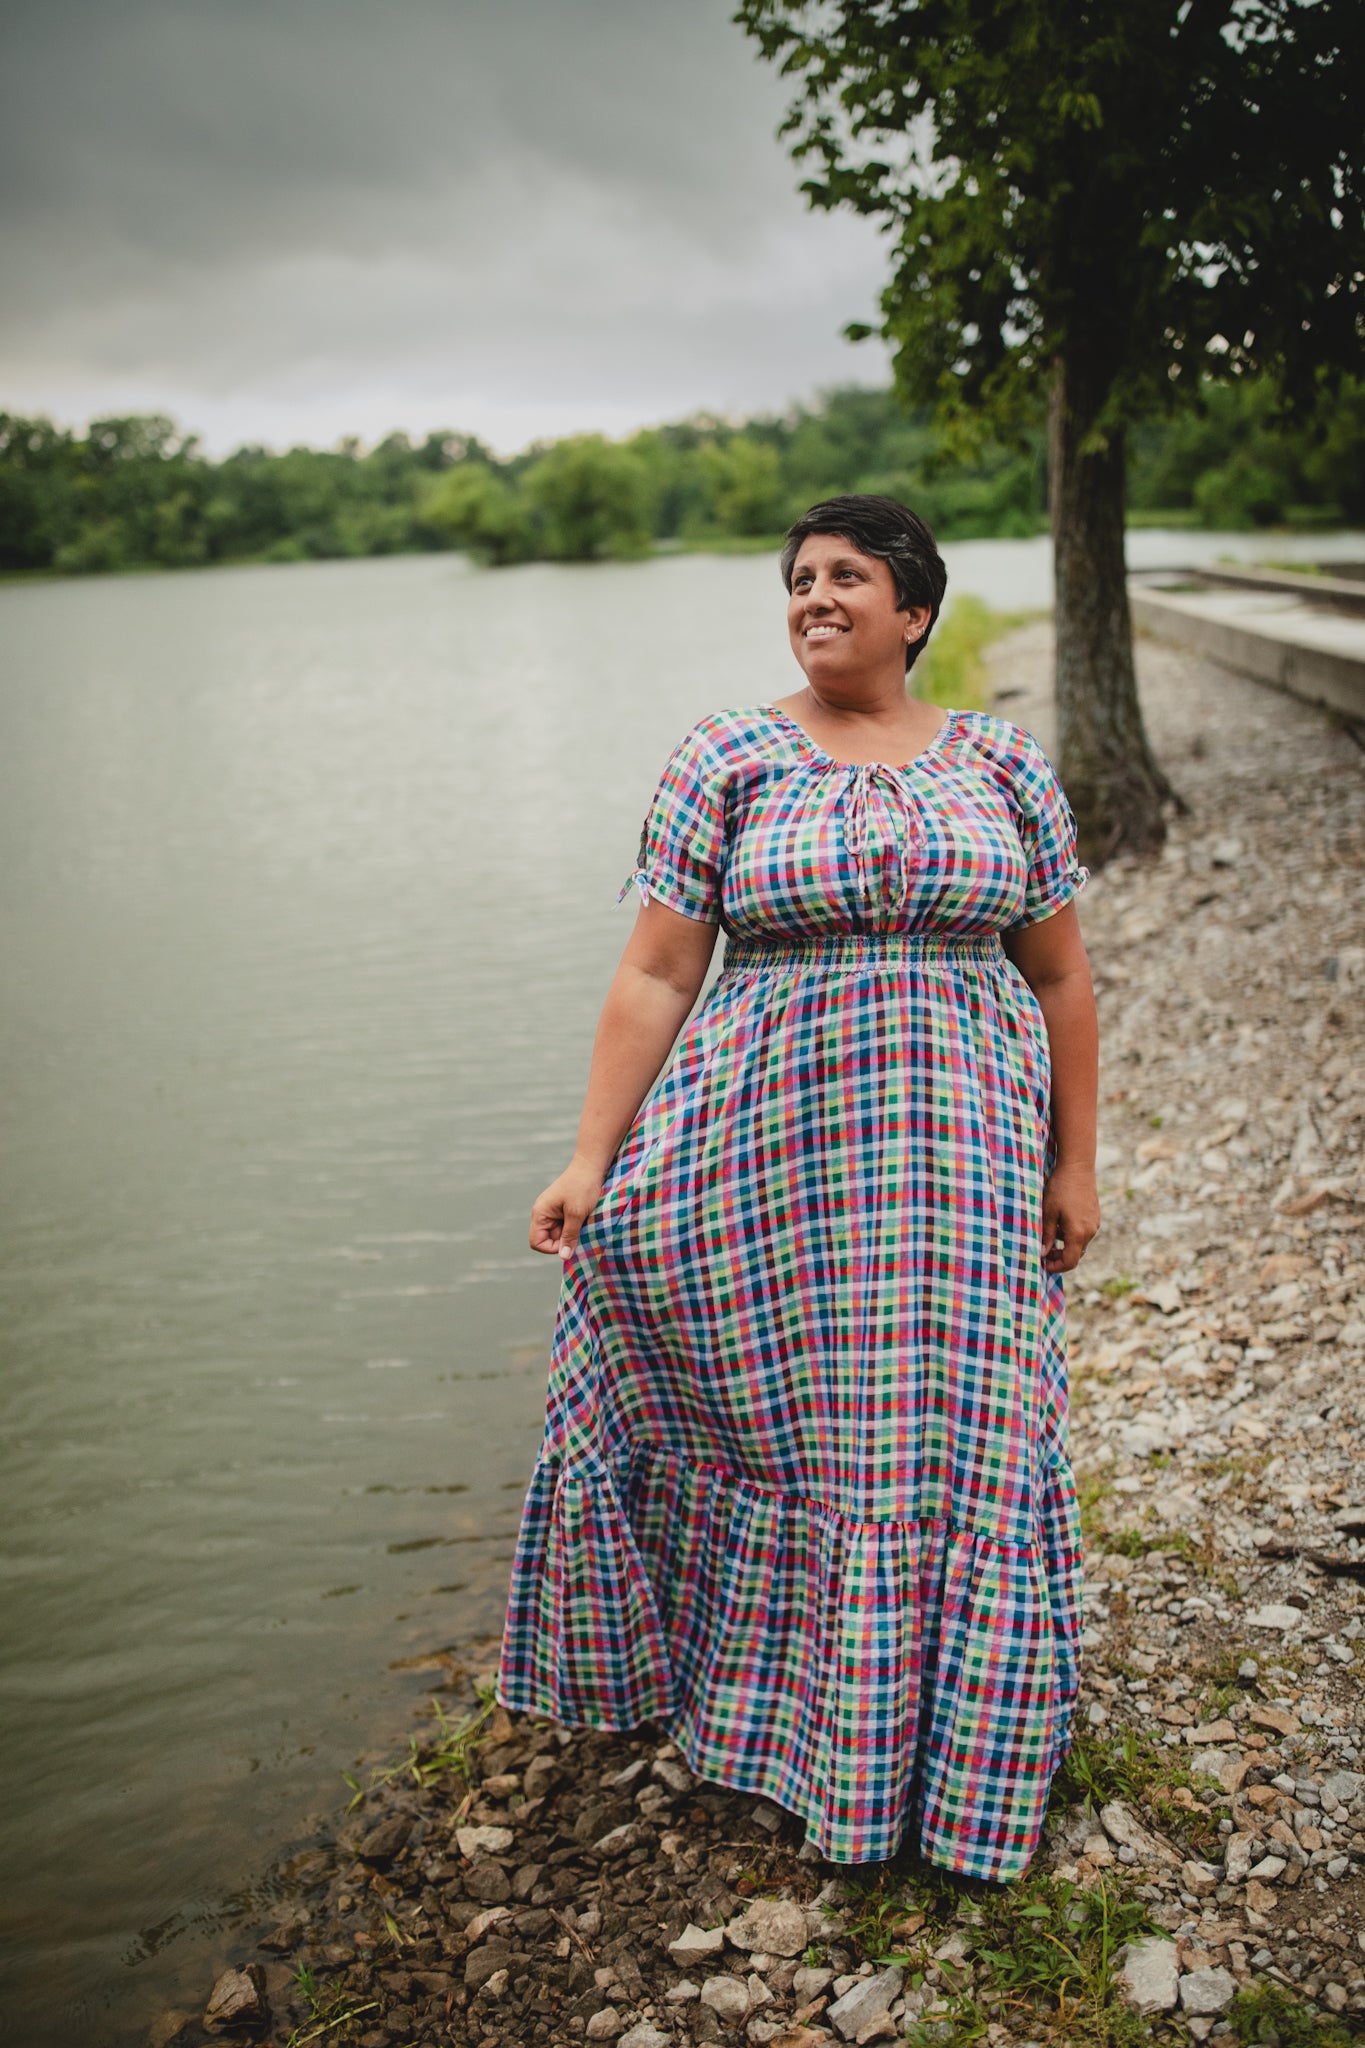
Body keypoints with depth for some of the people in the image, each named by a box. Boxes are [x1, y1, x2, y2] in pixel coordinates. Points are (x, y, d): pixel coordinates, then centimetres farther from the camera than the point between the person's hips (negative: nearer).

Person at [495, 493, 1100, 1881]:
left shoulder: (1006, 768, 6)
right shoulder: (725, 762, 1)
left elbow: (1061, 980, 9)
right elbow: (656, 973, -2)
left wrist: (1074, 1165, 6)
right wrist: (591, 1156, -8)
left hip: (960, 1166, 2)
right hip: (771, 1162, -1)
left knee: (952, 1438, 6)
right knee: (780, 1428, 6)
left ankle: (937, 1756, 27)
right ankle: (778, 1713, 30)